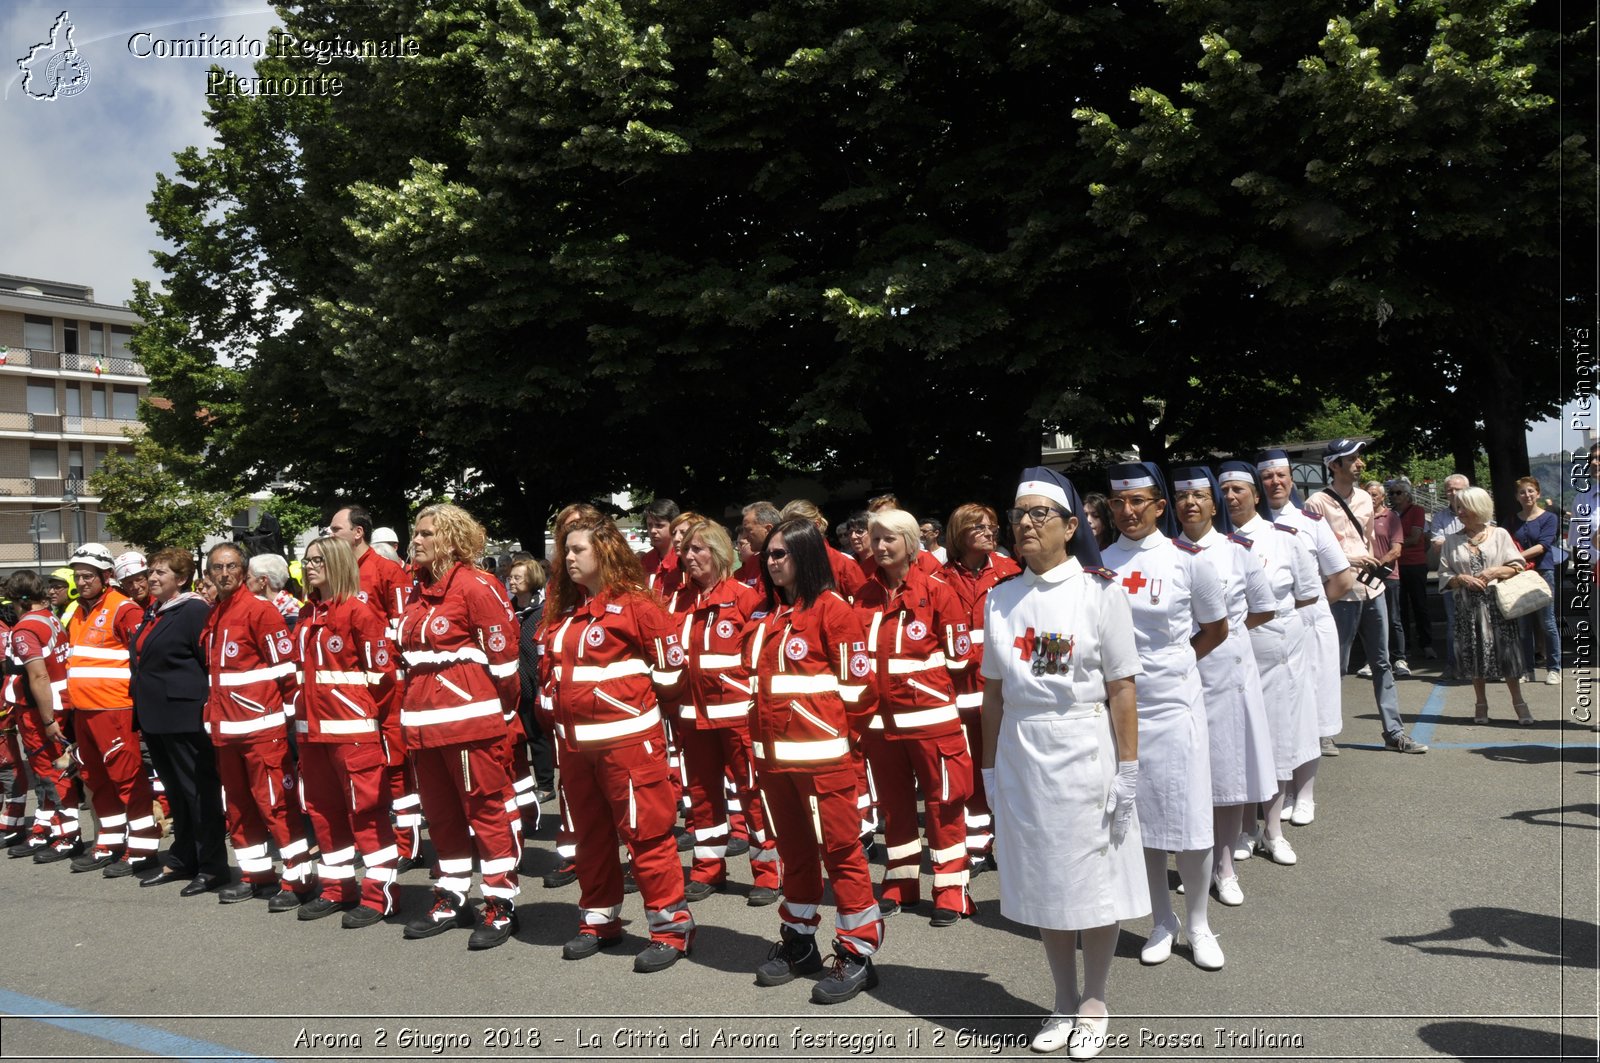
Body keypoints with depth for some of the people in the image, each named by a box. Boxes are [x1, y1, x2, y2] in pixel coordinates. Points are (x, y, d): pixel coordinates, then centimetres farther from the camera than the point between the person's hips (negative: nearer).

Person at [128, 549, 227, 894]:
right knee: (175, 791, 16)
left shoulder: (196, 610, -12)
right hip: (154, 717, 9)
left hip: (185, 718, -9)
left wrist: (201, 706, -16)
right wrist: (142, 710, 19)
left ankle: (213, 866, 6)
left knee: (199, 791, -2)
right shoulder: (153, 612, 15)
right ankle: (182, 860, 26)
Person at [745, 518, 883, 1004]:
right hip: (773, 753, 7)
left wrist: (840, 737, -3)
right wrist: (759, 735, 16)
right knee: (794, 849, 17)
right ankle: (798, 941, 30)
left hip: (820, 754, -7)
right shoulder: (764, 614, 12)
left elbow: (856, 684, -9)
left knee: (840, 848, -1)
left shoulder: (833, 609, -9)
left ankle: (858, 952, 10)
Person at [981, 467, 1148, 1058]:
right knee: (1042, 879, 13)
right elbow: (994, 690, 8)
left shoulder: (1100, 590, -7)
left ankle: (1094, 1004, 28)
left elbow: (1122, 688, -8)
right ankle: (1064, 1002, 31)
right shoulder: (1000, 597, 4)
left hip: (1084, 751, -3)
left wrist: (1128, 770, -10)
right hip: (1020, 754, 4)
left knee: (1095, 878, 7)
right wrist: (990, 766, 8)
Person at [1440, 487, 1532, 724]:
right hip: (1467, 605, 2)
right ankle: (1480, 703, 17)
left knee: (1506, 651, -4)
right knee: (1474, 654, 5)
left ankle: (1518, 702, 9)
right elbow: (1444, 575, 6)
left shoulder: (1500, 534, 4)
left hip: (1497, 602, -2)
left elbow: (1518, 566, 4)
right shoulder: (1451, 540, 8)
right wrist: (1461, 579, -12)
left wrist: (1494, 572, -12)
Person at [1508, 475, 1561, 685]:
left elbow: (1543, 546, -11)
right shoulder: (1513, 520, 12)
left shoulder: (1548, 518, 1)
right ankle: (1527, 670, 11)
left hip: (1543, 573, -3)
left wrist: (1519, 556, -21)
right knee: (1523, 624, 4)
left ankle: (1554, 669, 6)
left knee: (1547, 622, -3)